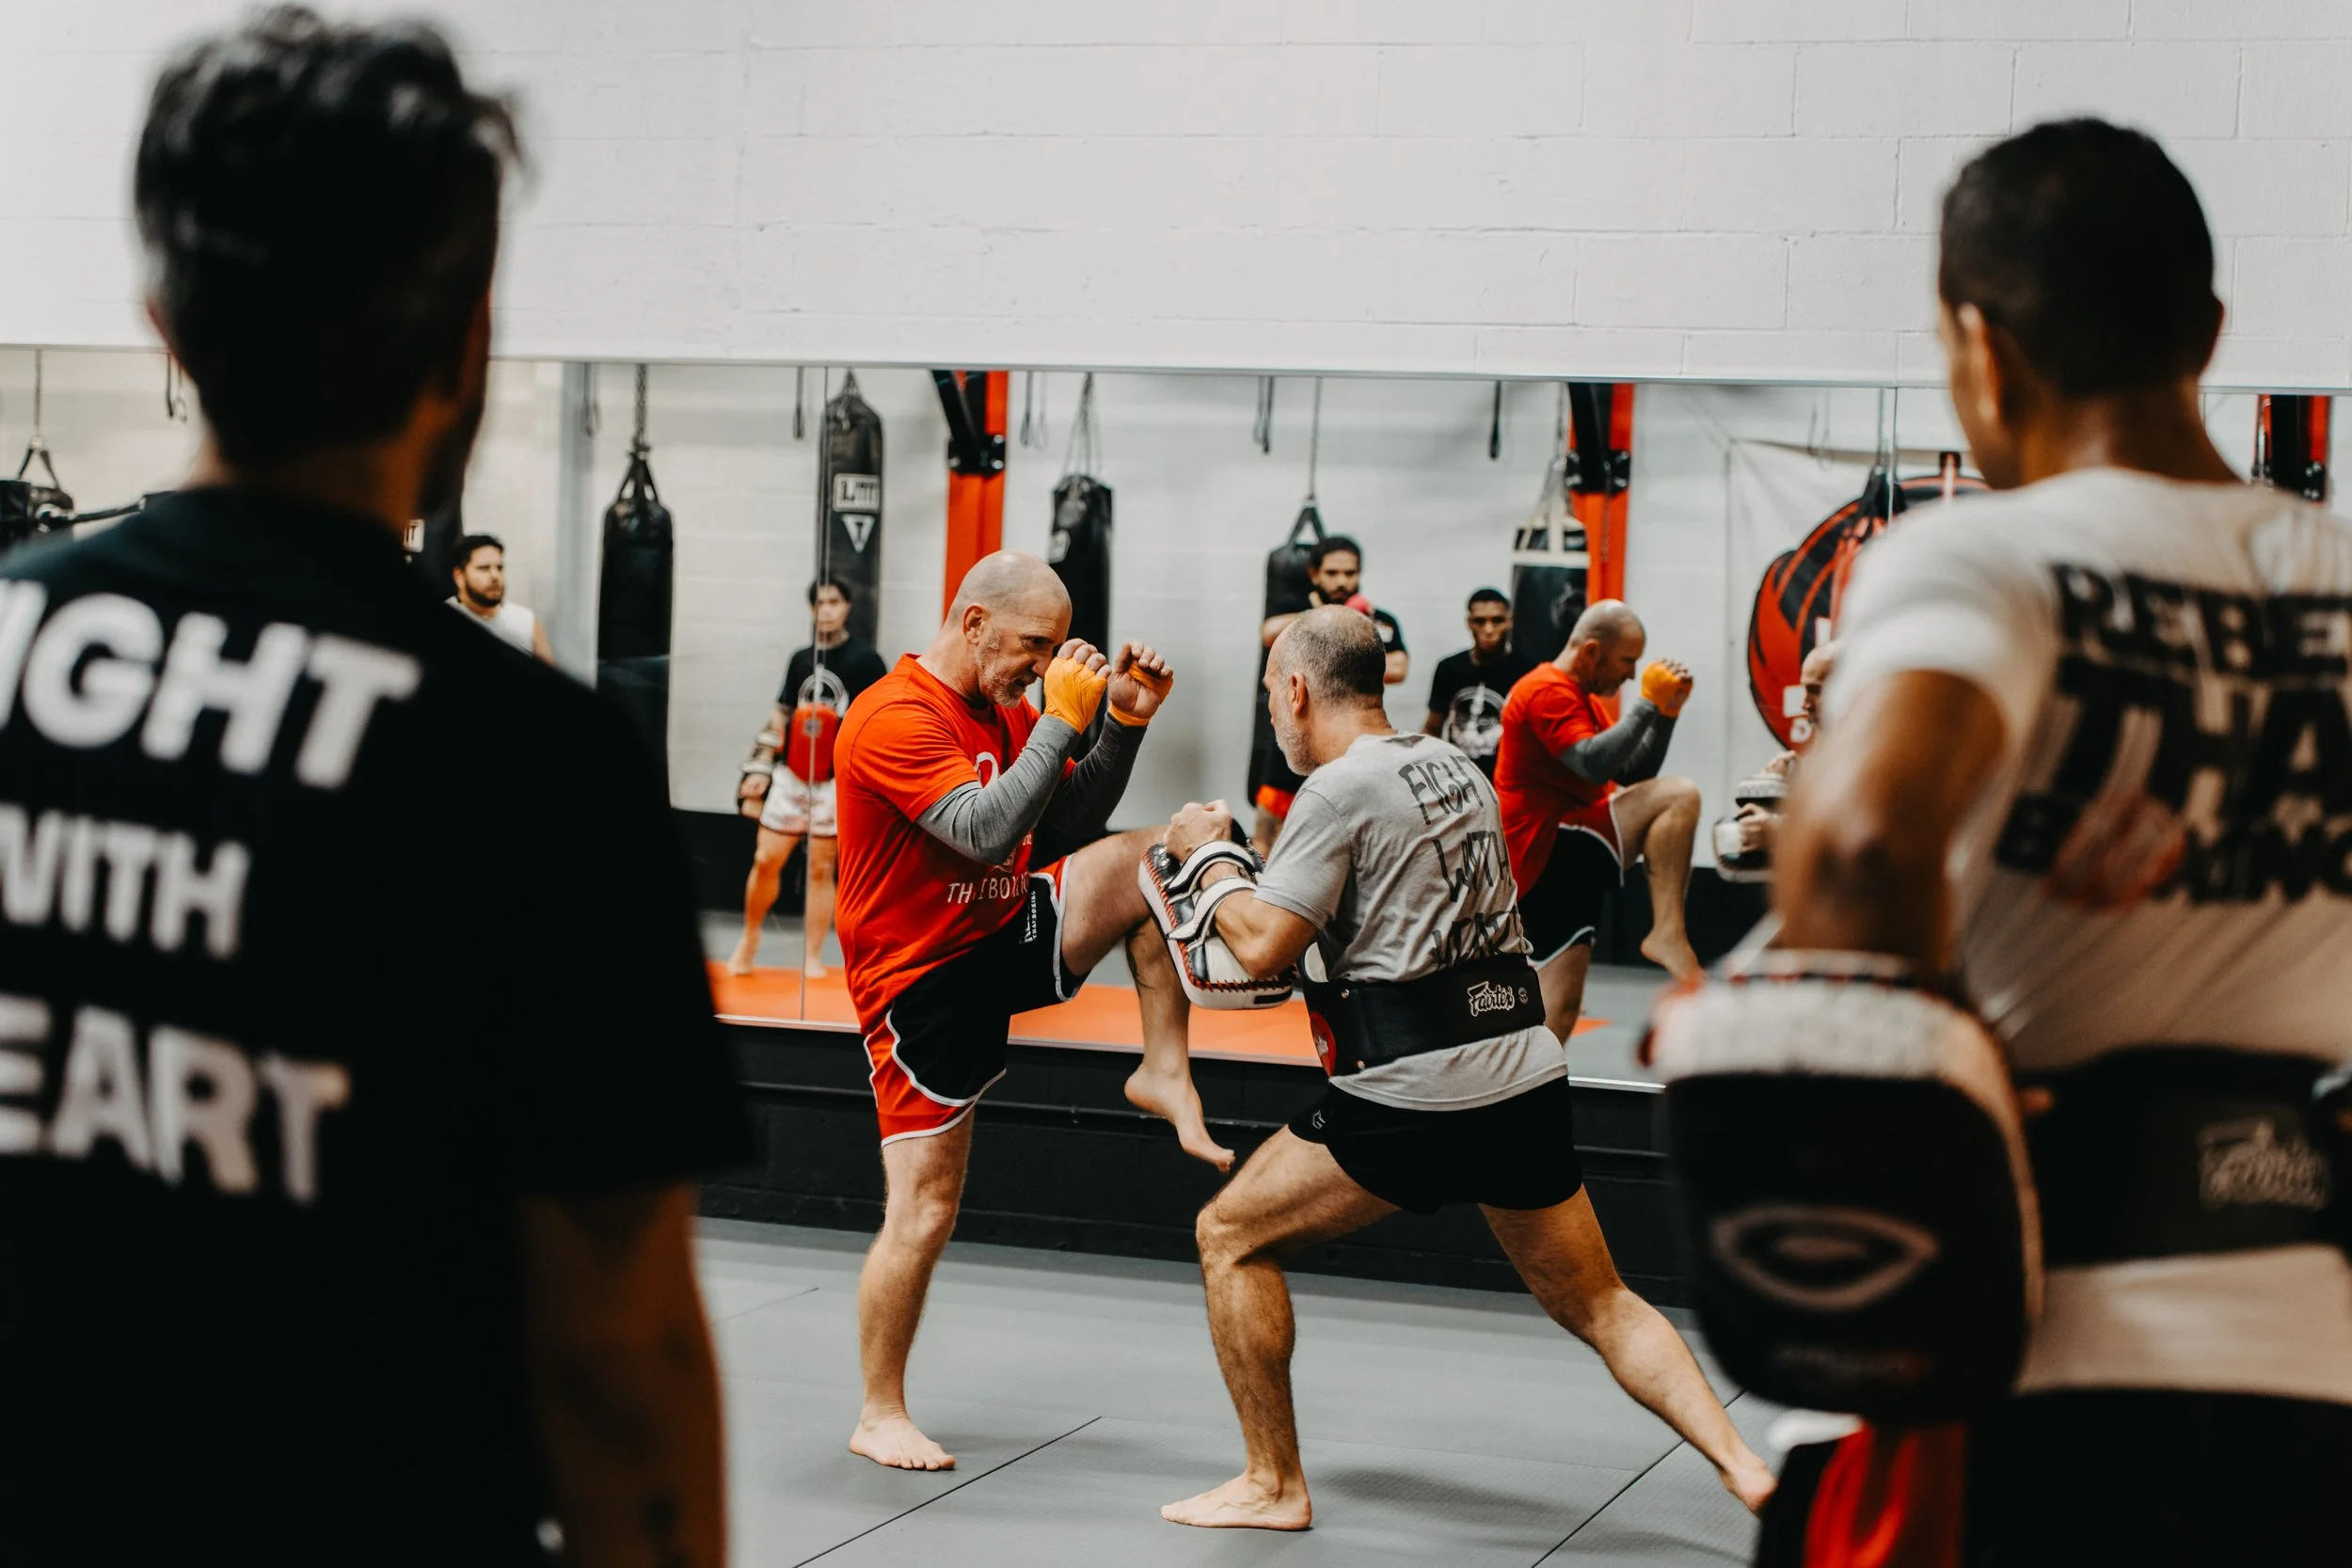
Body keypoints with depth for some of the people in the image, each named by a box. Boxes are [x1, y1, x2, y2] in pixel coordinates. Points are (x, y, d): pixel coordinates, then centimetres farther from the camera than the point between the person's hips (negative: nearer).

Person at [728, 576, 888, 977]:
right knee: (765, 860, 1)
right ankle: (749, 941, 19)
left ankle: (812, 957, 6)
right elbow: (781, 717, 17)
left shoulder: (865, 661, -2)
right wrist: (760, 769, 11)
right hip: (790, 775, 4)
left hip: (835, 781, -4)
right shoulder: (800, 660, 12)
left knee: (821, 868, -1)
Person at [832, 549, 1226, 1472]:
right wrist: (1063, 718, -27)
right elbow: (989, 831, -30)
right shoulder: (895, 719, -21)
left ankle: (1163, 1075, -4)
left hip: (1008, 934, 8)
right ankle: (880, 1415, 8)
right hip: (922, 980, -7)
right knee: (924, 1209, -7)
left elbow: (1071, 820, 11)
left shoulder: (1005, 708, 7)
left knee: (1160, 857, -11)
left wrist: (1124, 722, -2)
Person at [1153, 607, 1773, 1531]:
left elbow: (1261, 946, -13)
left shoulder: (1340, 789, -8)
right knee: (1598, 1306, 15)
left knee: (1231, 1237, 9)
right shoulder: (1456, 769, 16)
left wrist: (1208, 856, 5)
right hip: (1528, 1071, 7)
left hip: (1415, 1091, -7)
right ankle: (1740, 1462, -1)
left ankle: (1273, 1485, 10)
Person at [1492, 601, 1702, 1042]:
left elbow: (1633, 774, 19)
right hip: (1546, 848, -11)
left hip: (1564, 865, 11)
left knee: (1562, 1003, 10)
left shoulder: (1584, 699, 24)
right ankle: (1667, 931, -26)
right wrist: (1648, 702, -17)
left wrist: (1666, 712, 7)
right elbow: (1596, 765, -24)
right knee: (1678, 796, -21)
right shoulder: (1547, 691, -10)